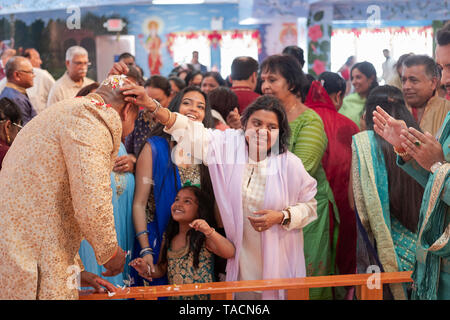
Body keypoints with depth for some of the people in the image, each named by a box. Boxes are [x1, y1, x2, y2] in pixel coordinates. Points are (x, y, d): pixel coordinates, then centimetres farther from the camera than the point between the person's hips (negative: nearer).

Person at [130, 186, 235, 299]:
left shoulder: (204, 238, -4)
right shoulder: (168, 237, 11)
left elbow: (230, 253, -18)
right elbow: (161, 270, 19)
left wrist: (209, 231, -29)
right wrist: (148, 270, -1)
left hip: (202, 297, -5)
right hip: (174, 297, 5)